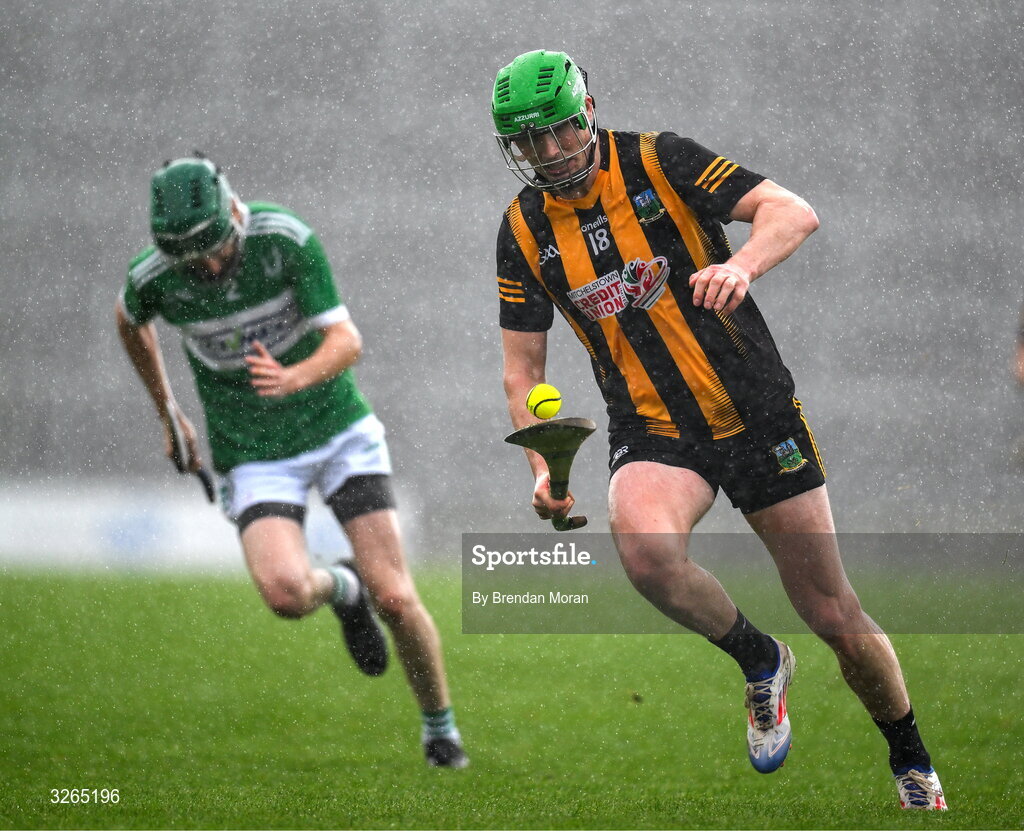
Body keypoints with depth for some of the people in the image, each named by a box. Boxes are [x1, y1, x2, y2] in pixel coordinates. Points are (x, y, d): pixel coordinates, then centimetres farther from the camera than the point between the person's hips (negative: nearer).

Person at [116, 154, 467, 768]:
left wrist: (294, 379, -42)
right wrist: (168, 411, 18)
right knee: (286, 595, -26)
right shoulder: (153, 276, -15)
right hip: (256, 457, 1)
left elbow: (347, 341, -22)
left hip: (339, 427, -1)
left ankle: (441, 727, 18)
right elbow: (131, 322, 11)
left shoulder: (287, 237, -21)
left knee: (395, 598, -10)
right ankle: (342, 589, 12)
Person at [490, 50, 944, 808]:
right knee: (644, 547, -33)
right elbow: (524, 367, 8)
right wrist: (545, 469, -8)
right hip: (654, 434, 2)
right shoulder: (524, 231, 2)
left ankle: (912, 761, 28)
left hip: (757, 416, -1)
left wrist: (743, 264, -36)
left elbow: (795, 213, -15)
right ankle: (759, 662, -5)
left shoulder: (659, 163, -6)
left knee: (835, 618, 1)